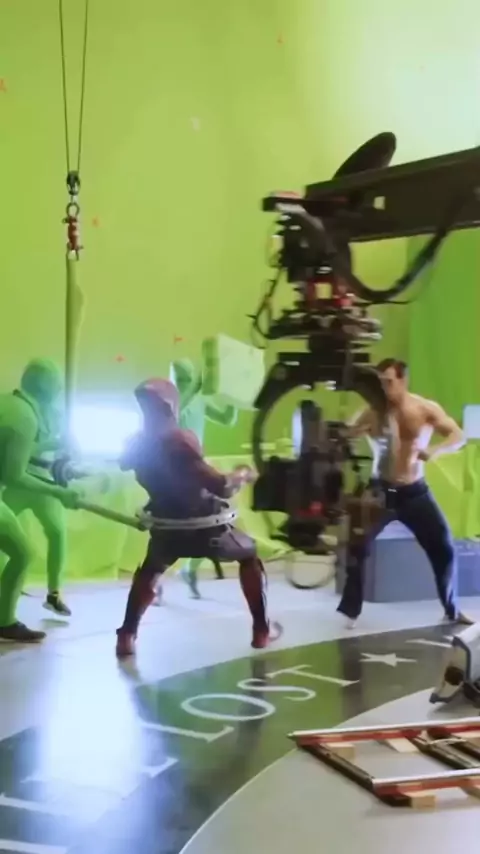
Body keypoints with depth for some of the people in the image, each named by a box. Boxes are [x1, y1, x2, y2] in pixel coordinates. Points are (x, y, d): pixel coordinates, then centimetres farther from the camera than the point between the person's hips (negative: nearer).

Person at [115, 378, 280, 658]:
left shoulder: (137, 442, -2)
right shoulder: (180, 440, -21)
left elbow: (125, 464, 25)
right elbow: (219, 486, -27)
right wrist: (241, 475, -7)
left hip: (167, 528, 5)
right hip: (205, 526, -4)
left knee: (150, 571, 32)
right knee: (250, 555, 22)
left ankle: (127, 636, 17)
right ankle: (262, 630, 22)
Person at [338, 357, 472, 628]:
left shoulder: (426, 409, -7)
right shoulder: (373, 413, -9)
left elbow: (459, 436, -13)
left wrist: (436, 450, -32)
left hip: (415, 492, 1)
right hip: (381, 491, -1)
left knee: (444, 548, 3)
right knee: (358, 547, -10)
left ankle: (452, 610, 21)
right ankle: (350, 612, 2)